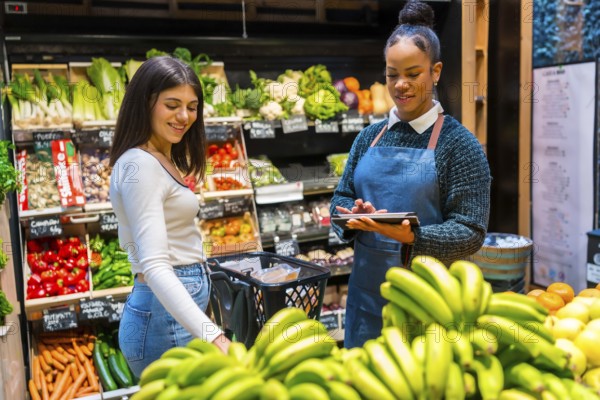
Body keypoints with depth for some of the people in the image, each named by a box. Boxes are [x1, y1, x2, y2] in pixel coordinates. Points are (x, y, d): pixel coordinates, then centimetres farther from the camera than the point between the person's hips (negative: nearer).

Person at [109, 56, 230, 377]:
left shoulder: (161, 160, 12)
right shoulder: (141, 165, -18)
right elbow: (154, 265, -28)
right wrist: (212, 336, -39)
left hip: (178, 309, 10)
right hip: (167, 317, -10)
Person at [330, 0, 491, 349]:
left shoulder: (459, 143, -8)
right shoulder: (370, 137, 7)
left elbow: (471, 232, -11)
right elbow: (340, 198, 11)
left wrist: (411, 237, -27)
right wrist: (356, 215, -11)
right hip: (367, 291, 5)